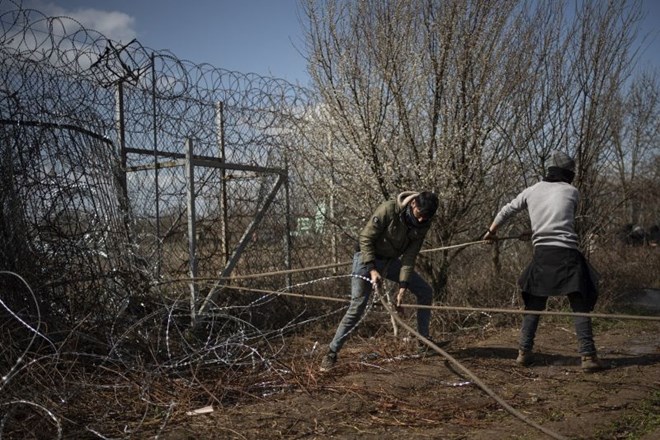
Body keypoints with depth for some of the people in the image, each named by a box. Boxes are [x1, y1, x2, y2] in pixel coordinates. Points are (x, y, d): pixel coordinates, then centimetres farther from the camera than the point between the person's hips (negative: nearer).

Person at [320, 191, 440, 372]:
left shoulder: (423, 224, -12)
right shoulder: (387, 210, -28)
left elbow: (410, 255, -10)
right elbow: (365, 238, -22)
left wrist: (403, 285, -16)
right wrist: (372, 269, -26)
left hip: (391, 261, 6)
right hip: (367, 257, -6)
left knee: (425, 291, 3)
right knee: (357, 306, -16)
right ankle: (332, 353, -7)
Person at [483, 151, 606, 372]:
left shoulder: (533, 190, 13)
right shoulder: (572, 192, 6)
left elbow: (506, 211, 21)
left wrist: (491, 231, 37)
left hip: (542, 253, 3)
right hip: (567, 253, -3)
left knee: (534, 305, 14)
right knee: (580, 306, 4)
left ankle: (524, 352, 12)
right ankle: (588, 356, -2)